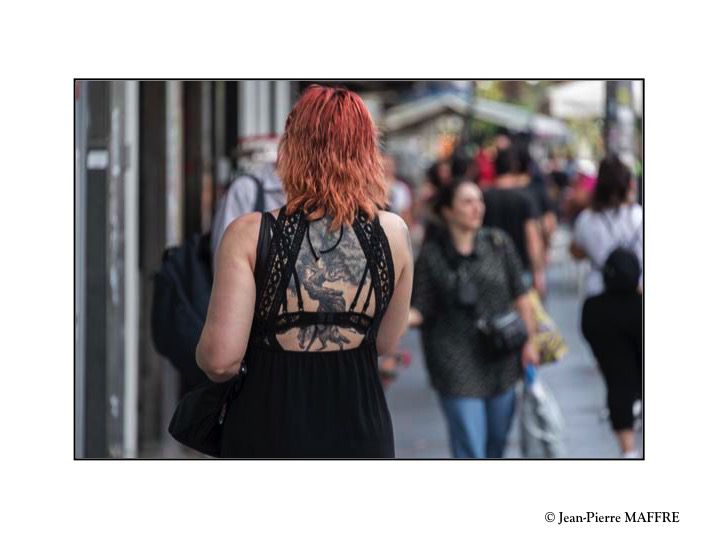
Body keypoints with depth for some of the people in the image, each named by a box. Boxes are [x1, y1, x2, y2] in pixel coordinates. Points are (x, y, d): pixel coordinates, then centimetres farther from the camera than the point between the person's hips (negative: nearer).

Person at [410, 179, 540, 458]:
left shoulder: (498, 243, 2)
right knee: (470, 448, -8)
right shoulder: (431, 255, -5)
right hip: (456, 365, -4)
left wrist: (529, 341, 7)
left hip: (500, 359, 4)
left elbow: (519, 295, 9)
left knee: (497, 440, 14)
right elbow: (421, 310, -5)